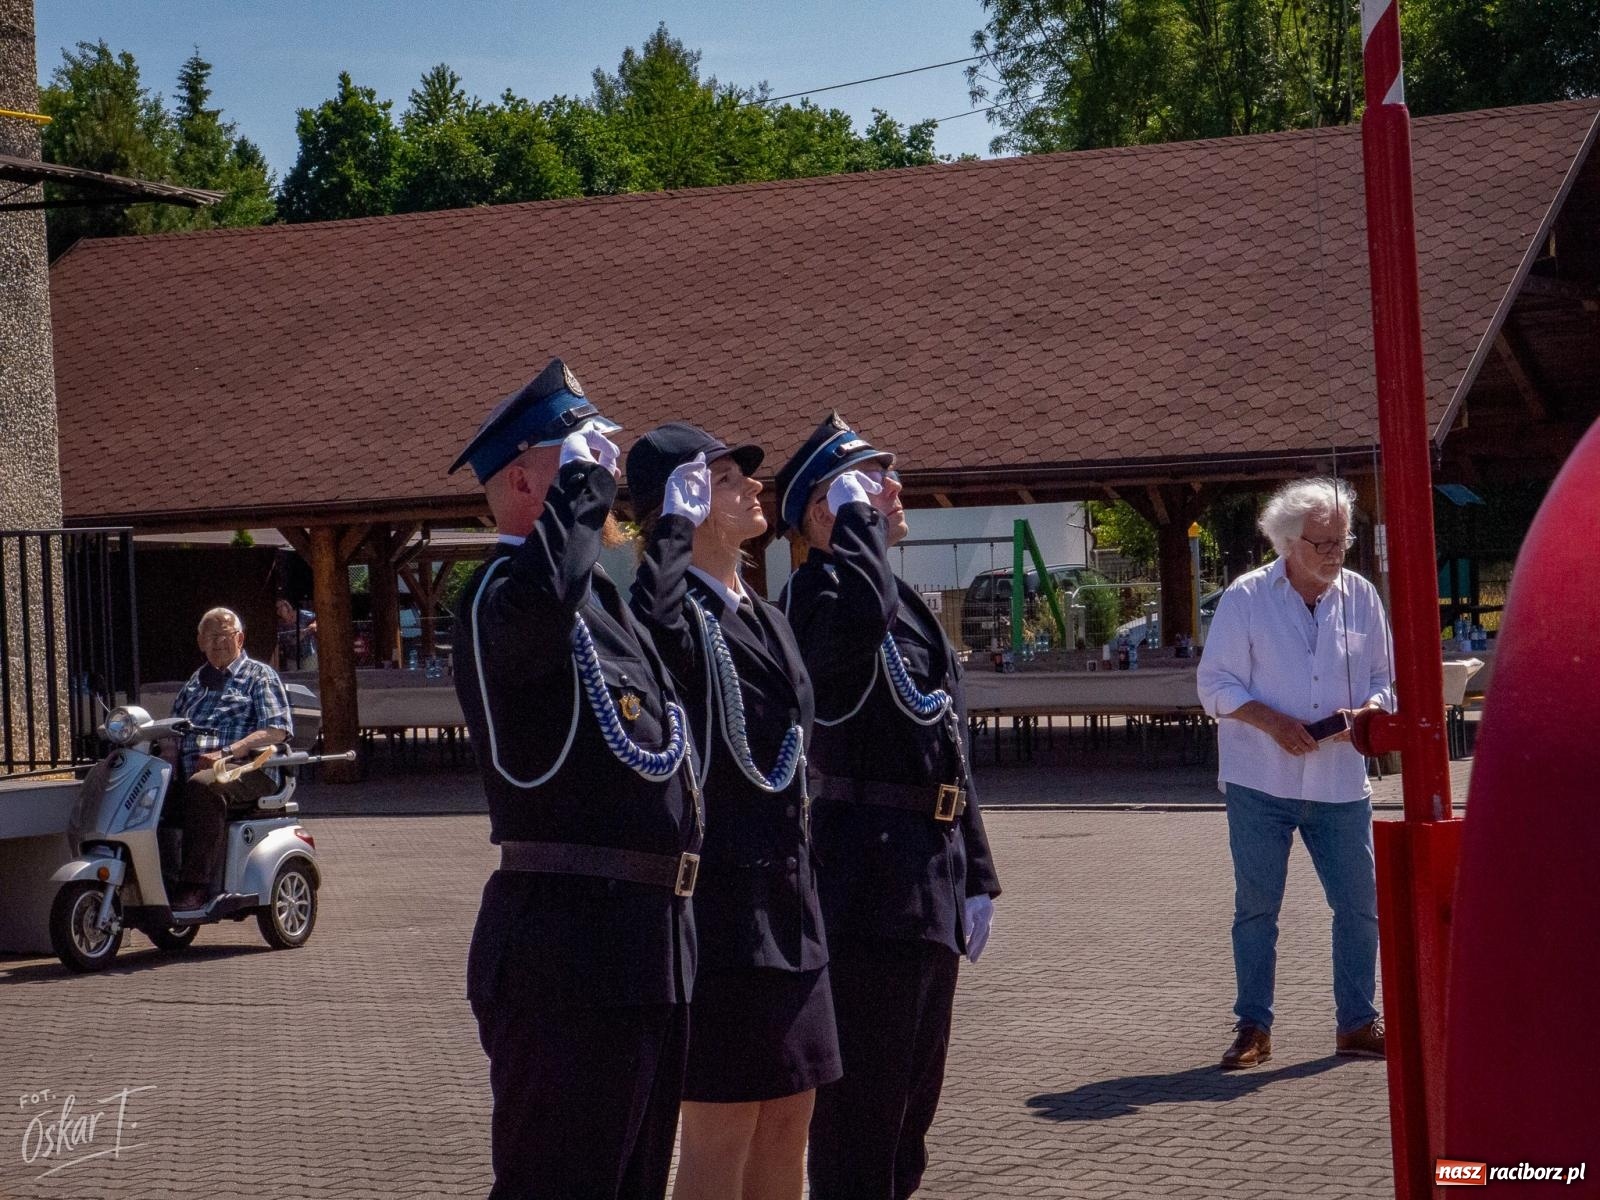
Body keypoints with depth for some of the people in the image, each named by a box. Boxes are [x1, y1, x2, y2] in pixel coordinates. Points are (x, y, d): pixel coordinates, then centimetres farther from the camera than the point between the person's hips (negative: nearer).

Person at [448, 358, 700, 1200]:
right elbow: (539, 593, -39)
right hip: (568, 955, -10)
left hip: (645, 957, 10)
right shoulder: (501, 596, -12)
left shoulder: (603, 598, 20)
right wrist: (584, 476, -24)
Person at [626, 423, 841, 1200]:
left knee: (788, 1119, 14)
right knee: (721, 1127, -2)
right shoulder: (678, 616, -13)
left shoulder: (765, 619, 15)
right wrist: (676, 525, -28)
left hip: (788, 909, 9)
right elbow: (643, 627, -37)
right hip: (721, 901, -9)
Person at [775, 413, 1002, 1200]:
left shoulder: (910, 606, 19)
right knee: (861, 1104, -4)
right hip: (872, 879, -9)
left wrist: (976, 876, 18)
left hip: (932, 886, 9)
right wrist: (857, 516, -19)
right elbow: (859, 618, -36)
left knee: (910, 1102, 17)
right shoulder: (815, 590, -9)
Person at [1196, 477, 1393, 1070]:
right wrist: (1272, 721, -18)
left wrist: (1364, 712, -10)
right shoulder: (1247, 597, -4)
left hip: (1340, 782, 3)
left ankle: (1357, 1022, 17)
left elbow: (1384, 680, 12)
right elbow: (1215, 685, -3)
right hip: (1260, 782, -3)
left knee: (1358, 904, 3)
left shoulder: (1361, 597, 6)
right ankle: (1253, 1028, 13)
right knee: (1256, 907, 4)